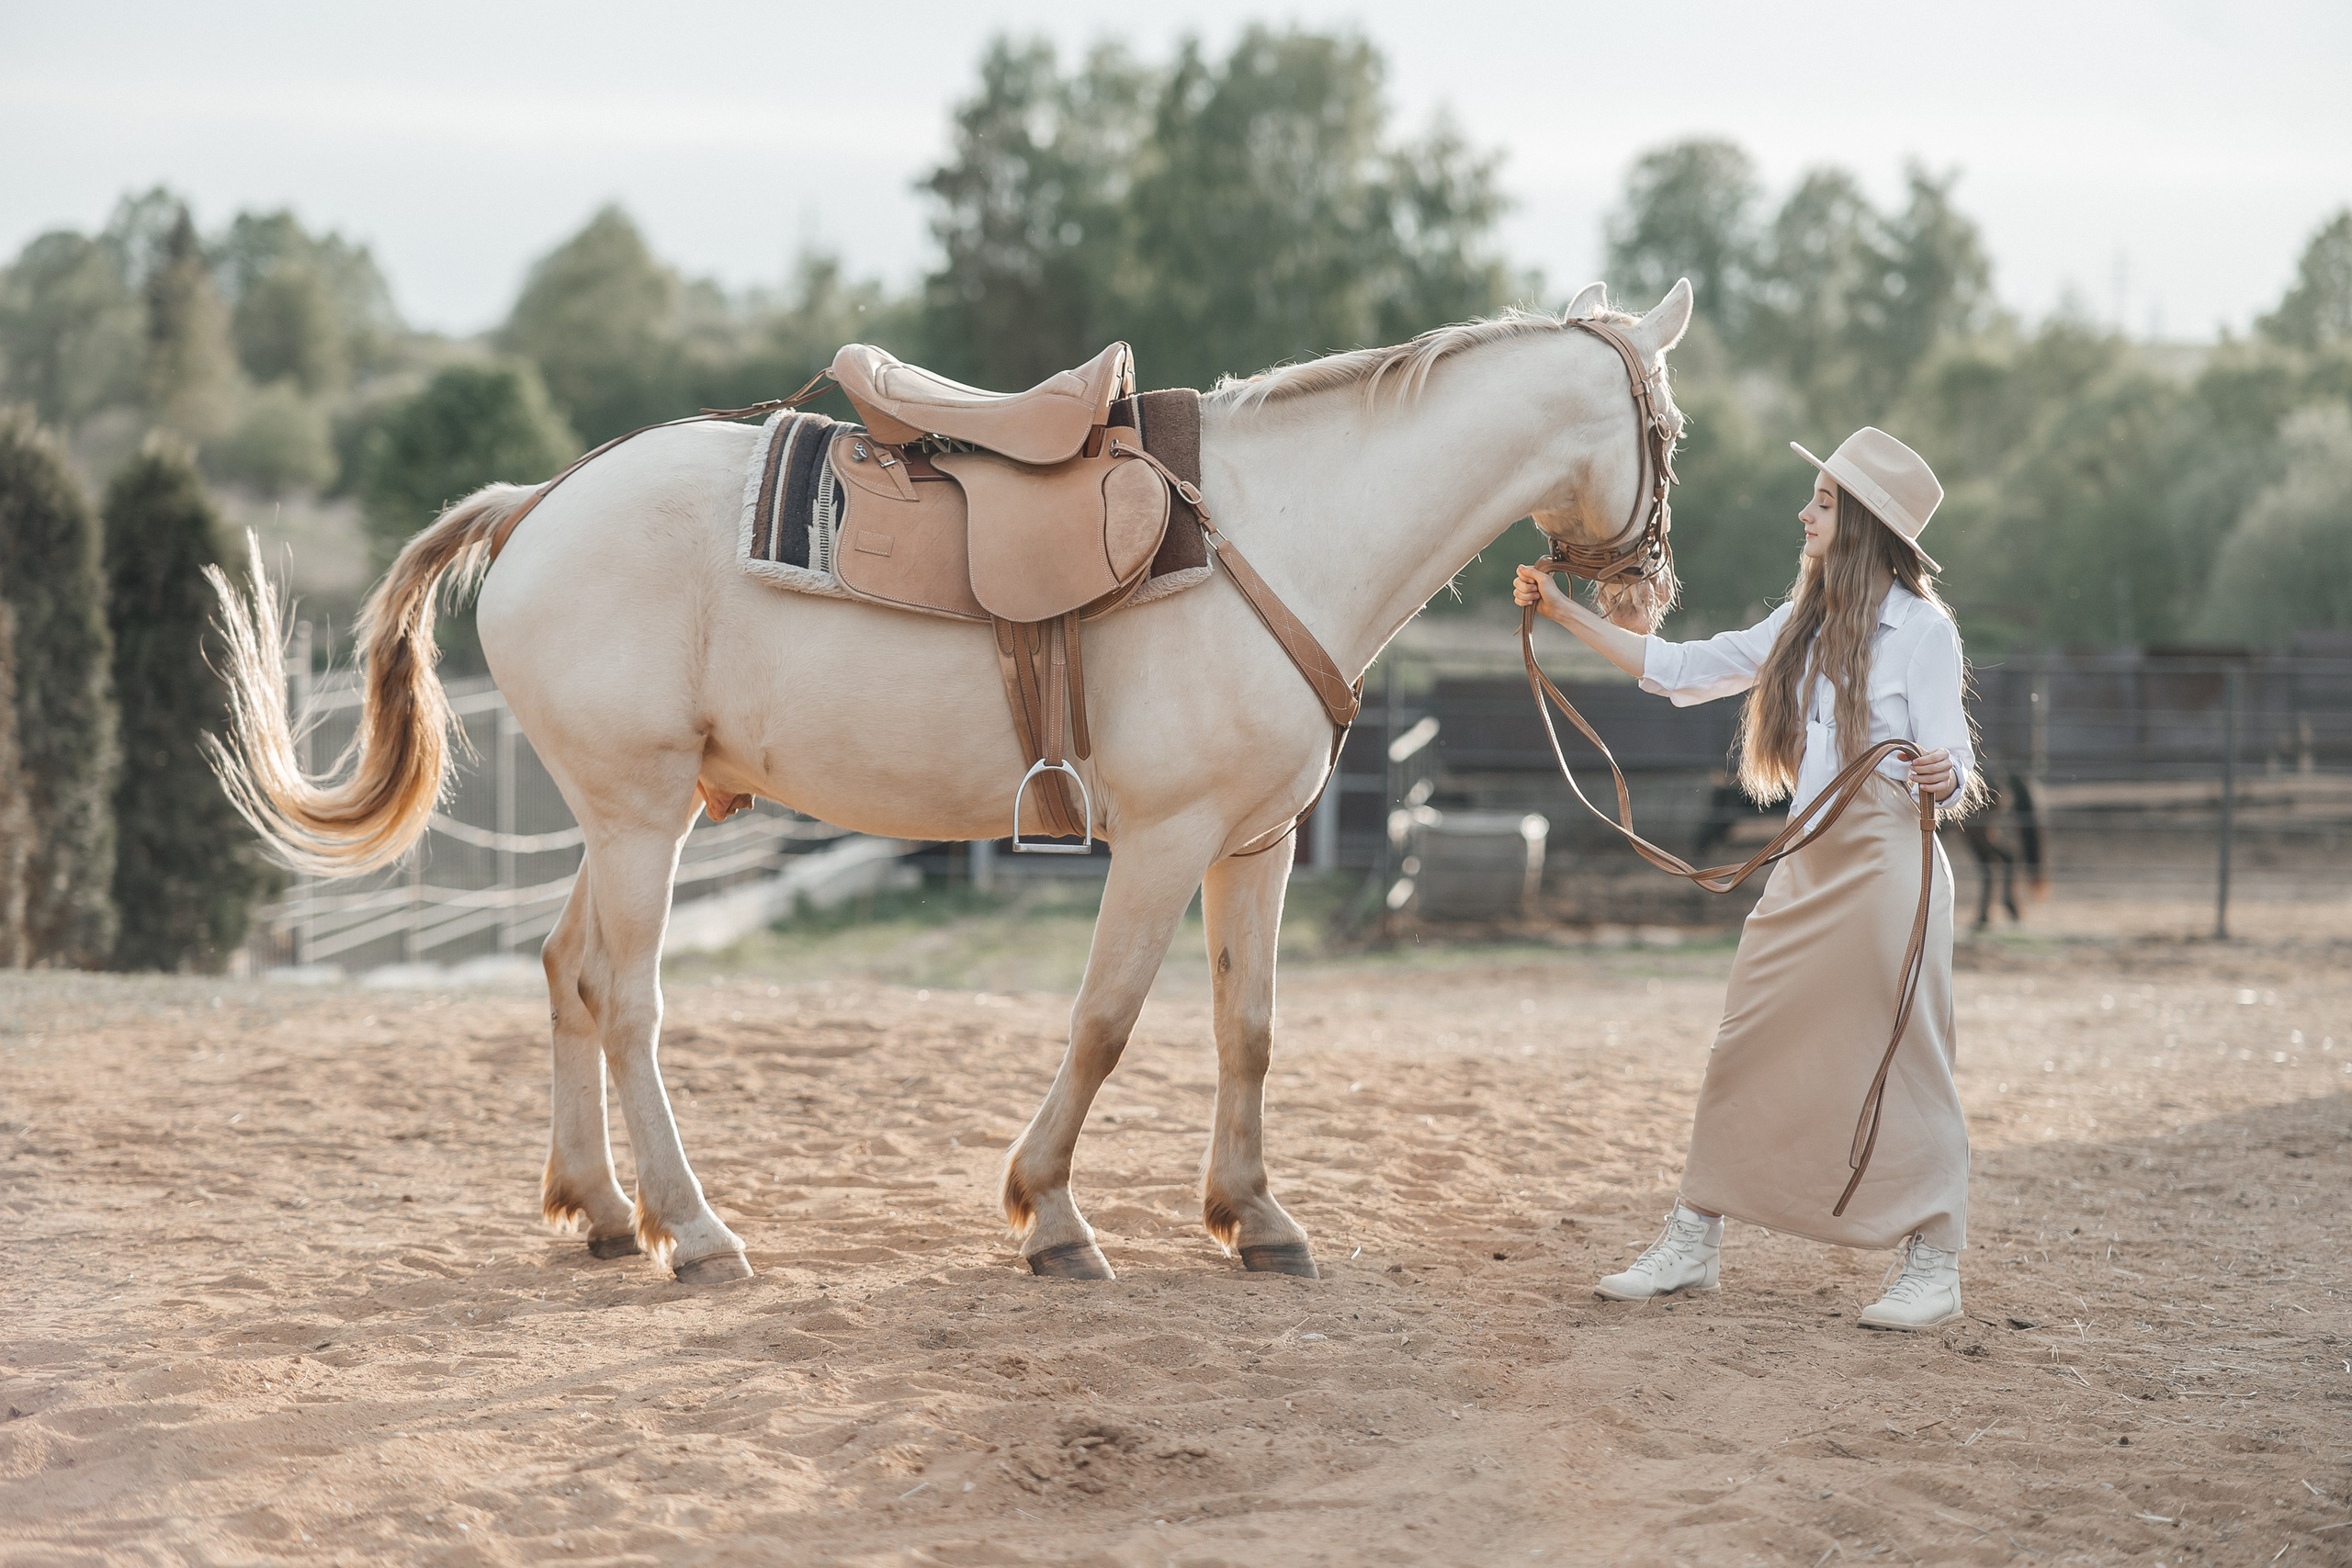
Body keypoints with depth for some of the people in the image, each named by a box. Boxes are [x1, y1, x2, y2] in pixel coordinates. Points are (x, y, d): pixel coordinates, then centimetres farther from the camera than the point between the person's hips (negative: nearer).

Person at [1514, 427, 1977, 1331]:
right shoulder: (1802, 626, 14)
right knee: (1747, 1048, 7)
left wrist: (1941, 779, -33)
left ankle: (1932, 1266, 5)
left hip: (1888, 858, -7)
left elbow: (1950, 770, -8)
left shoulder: (1922, 630, -6)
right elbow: (1679, 670, 18)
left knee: (1901, 1058, -4)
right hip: (1806, 863, 7)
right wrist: (1565, 614, 16)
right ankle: (1693, 1246, 14)